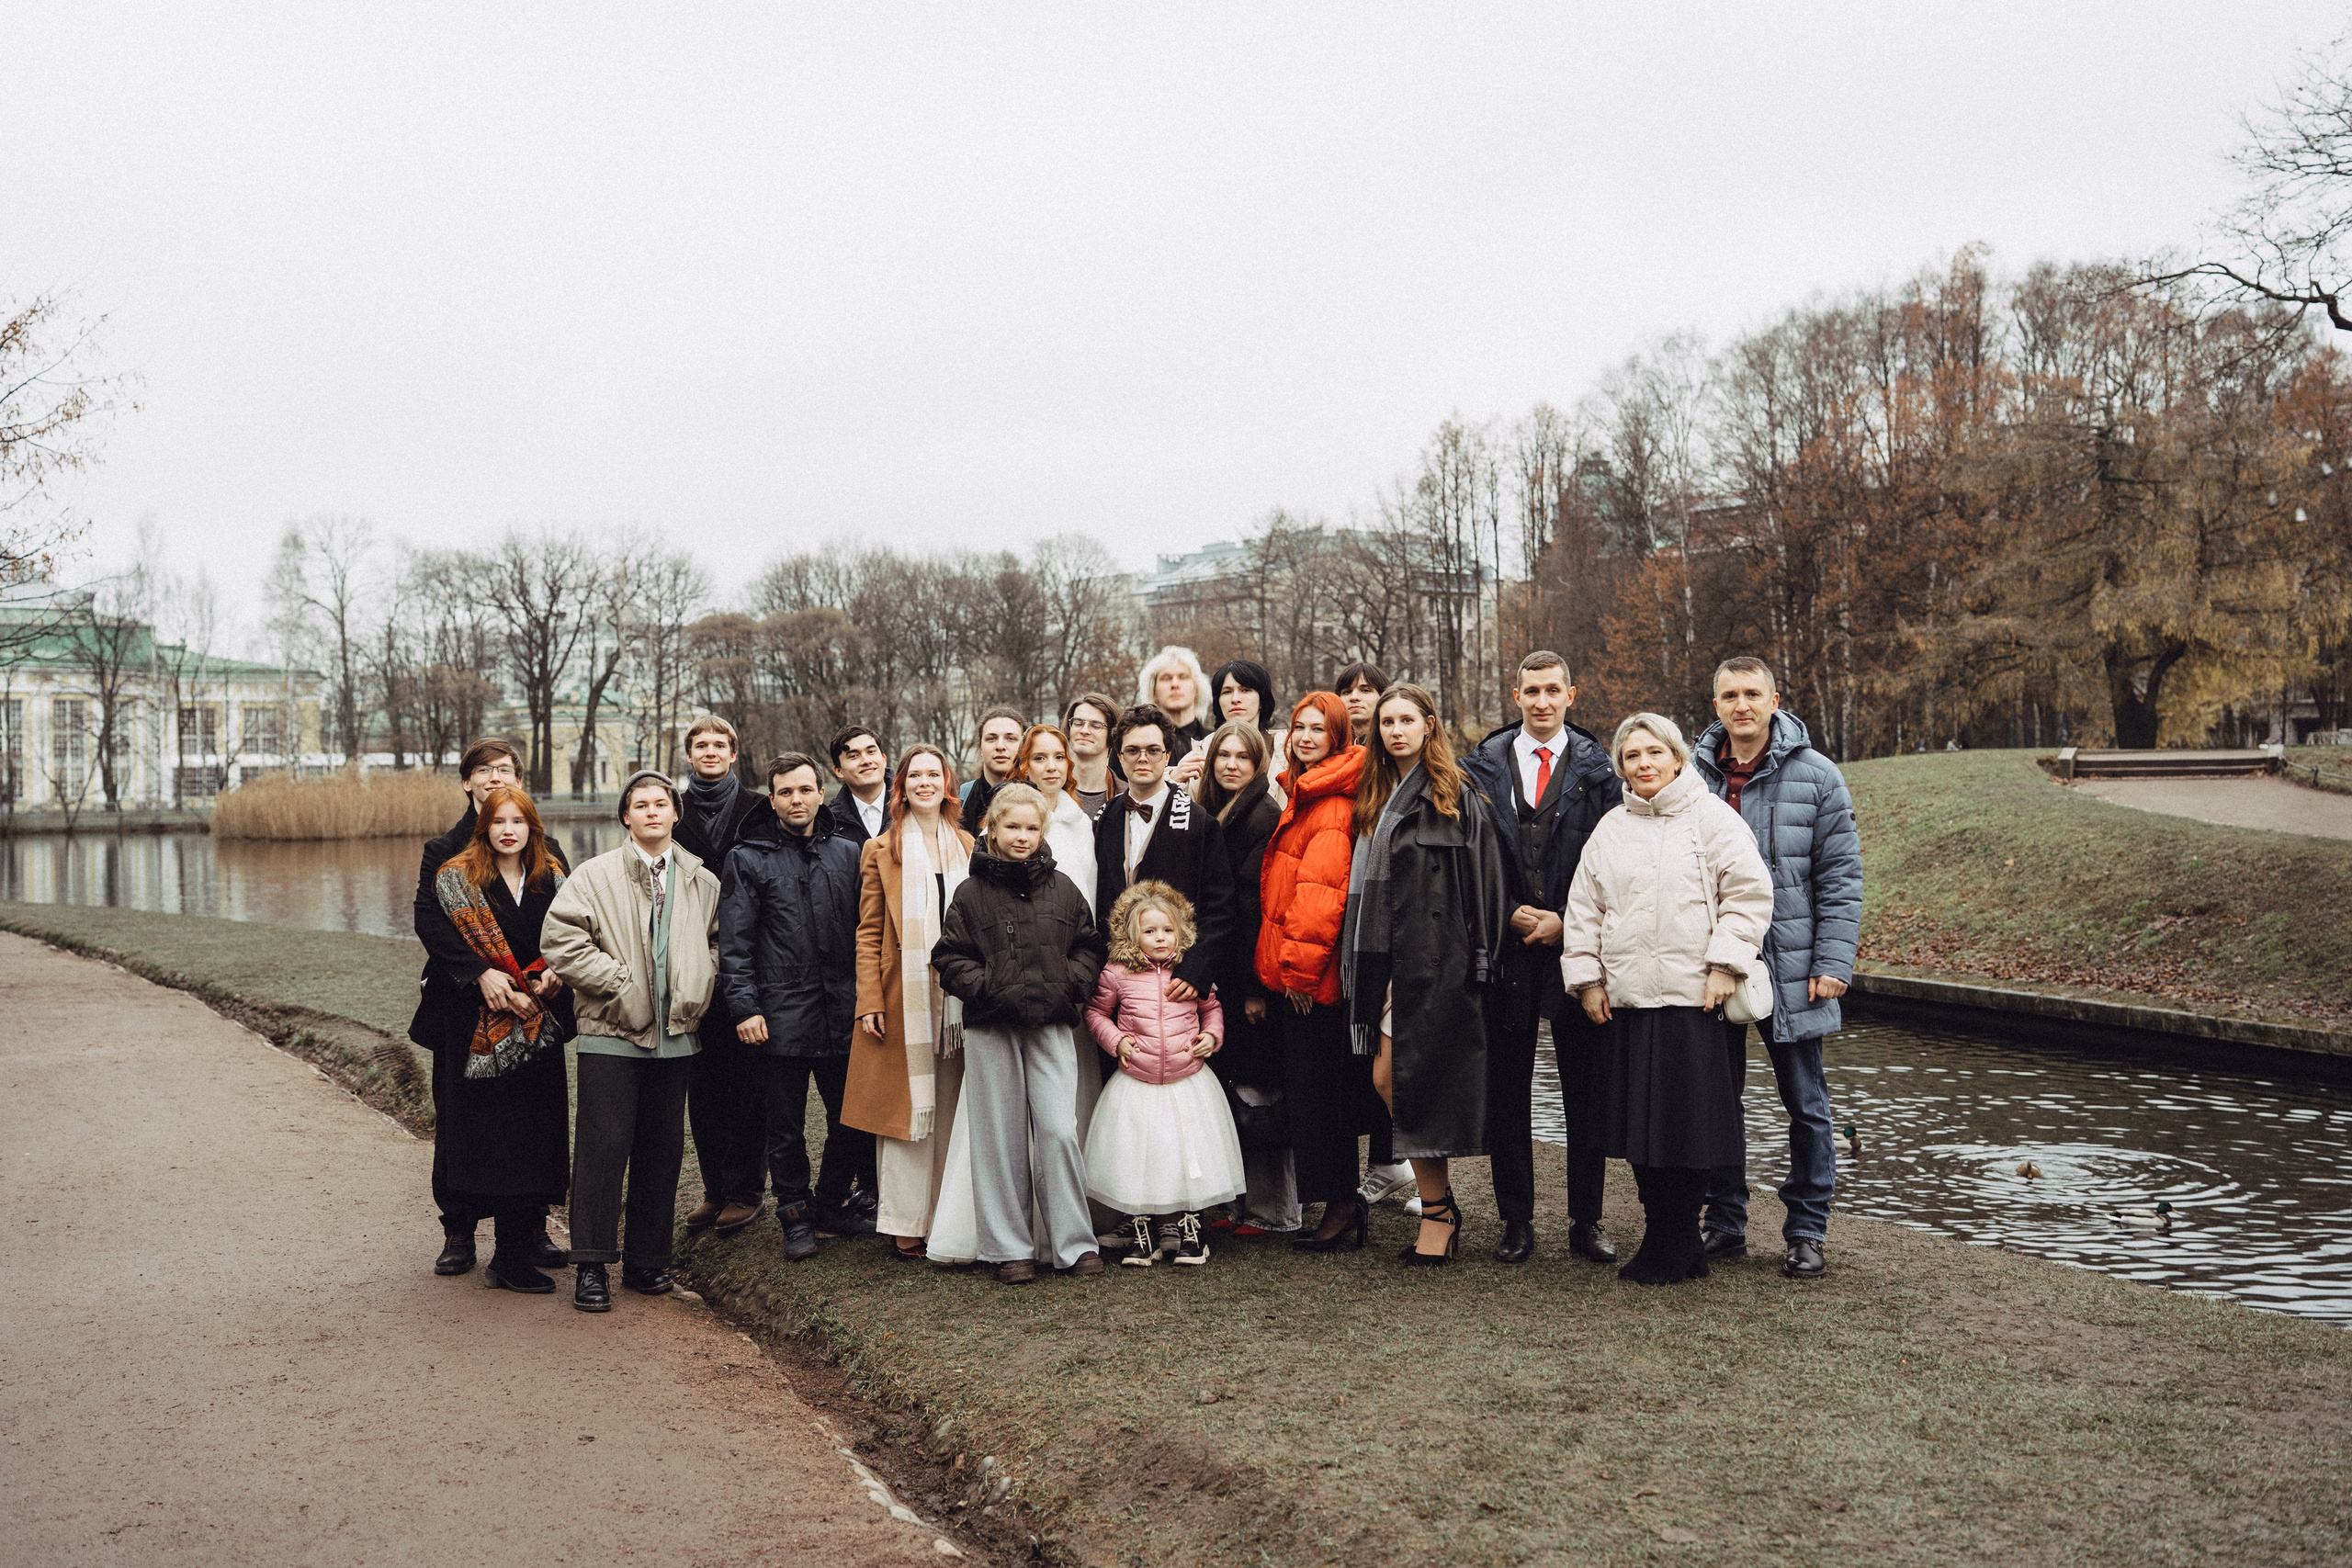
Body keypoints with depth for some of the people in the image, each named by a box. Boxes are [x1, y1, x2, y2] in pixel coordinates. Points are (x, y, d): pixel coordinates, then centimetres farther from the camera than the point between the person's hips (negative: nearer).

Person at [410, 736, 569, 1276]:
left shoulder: (546, 852, 9)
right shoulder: (443, 851, 5)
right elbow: (430, 923, -8)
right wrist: (480, 973, -21)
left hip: (528, 1004, 1)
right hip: (462, 1005, -1)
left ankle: (533, 1229, 14)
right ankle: (459, 1233, 16)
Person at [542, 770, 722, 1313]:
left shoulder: (702, 882, 10)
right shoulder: (595, 876, -2)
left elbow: (716, 942, 21)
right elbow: (559, 940, -9)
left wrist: (698, 987, 4)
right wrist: (620, 982, -12)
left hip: (675, 1036, 4)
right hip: (612, 1033, -4)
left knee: (663, 1147, 9)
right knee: (603, 1145, -5)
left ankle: (647, 1259, 20)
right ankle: (591, 1265, 4)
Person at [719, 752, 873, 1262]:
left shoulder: (848, 854, 11)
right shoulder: (750, 860, 2)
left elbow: (864, 932, 13)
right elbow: (735, 943, -2)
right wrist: (744, 1007, -10)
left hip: (842, 1013, 3)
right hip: (782, 1016, -3)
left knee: (853, 1118, 8)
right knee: (786, 1128, 6)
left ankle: (831, 1203, 27)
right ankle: (795, 1215, 21)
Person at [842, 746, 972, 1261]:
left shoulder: (969, 848, 13)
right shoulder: (881, 850, 5)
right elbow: (868, 933, 1)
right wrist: (870, 1001, -7)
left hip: (958, 1000, 3)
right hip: (904, 1000, -2)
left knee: (951, 1111, 5)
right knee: (906, 1107, -1)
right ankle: (906, 1224, 5)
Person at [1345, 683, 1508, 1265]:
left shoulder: (1457, 797, -3)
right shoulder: (1376, 798, 17)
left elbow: (1483, 884, -7)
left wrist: (1478, 959, -13)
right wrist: (1362, 963, 13)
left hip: (1436, 958, -6)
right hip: (1389, 957, 7)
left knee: (1411, 1079, -7)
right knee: (1387, 1079, 2)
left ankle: (1437, 1212, 6)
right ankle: (1441, 1204, 14)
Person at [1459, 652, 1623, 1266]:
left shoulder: (1596, 768, 5)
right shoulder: (1483, 766, 7)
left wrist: (1565, 921, -9)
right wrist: (1511, 913, -7)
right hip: (1507, 944, 1)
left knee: (1584, 1086, 4)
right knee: (1507, 1088, 5)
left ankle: (1586, 1221, 14)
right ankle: (1516, 1221, 15)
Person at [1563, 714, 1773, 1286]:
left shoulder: (1712, 817, 1)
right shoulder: (1610, 830, 14)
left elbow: (1749, 892, -5)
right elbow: (1584, 907, 16)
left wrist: (1725, 964, -11)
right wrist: (1586, 977, 9)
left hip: (1696, 999, -4)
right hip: (1625, 1001, 5)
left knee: (1687, 1125, -1)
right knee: (1637, 1125, 6)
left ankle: (1672, 1249, 12)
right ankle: (1666, 1238, 20)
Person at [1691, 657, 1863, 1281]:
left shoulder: (1816, 777, -1)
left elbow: (1840, 877, -2)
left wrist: (1833, 963, -9)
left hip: (1791, 969, -2)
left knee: (1805, 1101, 5)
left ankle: (1807, 1232, 16)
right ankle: (1724, 1224, 21)